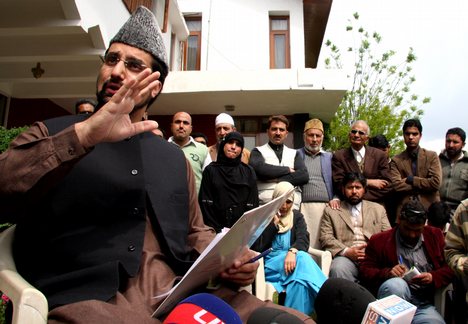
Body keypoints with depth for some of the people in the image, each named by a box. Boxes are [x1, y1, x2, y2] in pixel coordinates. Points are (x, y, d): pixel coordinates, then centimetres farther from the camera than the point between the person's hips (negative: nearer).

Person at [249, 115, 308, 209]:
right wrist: (288, 170, -2)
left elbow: (304, 176, 3)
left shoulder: (294, 154, 19)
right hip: (265, 204, -2)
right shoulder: (258, 151, 11)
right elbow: (259, 169, -11)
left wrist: (277, 180, -6)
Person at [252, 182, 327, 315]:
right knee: (301, 259, -33)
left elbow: (304, 240, -6)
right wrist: (273, 224, -9)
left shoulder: (297, 216, 14)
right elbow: (257, 247, -4)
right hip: (270, 264, -2)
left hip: (291, 260, 3)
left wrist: (292, 251, -29)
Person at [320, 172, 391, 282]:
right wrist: (347, 251, -12)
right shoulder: (330, 210, 16)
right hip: (346, 257, -1)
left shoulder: (378, 209, 24)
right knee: (338, 269, -35)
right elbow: (326, 238, 5)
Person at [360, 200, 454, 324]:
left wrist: (433, 277, -5)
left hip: (424, 306, 0)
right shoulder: (379, 240, 6)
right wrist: (388, 272, -15)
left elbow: (450, 268, 15)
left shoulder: (435, 236, 16)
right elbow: (364, 272, 3)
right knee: (396, 284, -34)